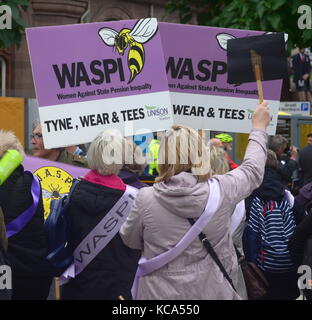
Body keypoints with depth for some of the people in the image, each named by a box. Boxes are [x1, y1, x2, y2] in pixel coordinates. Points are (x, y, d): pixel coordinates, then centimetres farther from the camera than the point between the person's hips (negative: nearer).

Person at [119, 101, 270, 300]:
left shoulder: (145, 199, -17)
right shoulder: (221, 191, -15)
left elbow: (129, 239, 1)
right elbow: (252, 170, 6)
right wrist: (259, 127, 21)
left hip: (161, 293, 0)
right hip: (212, 291, 1)